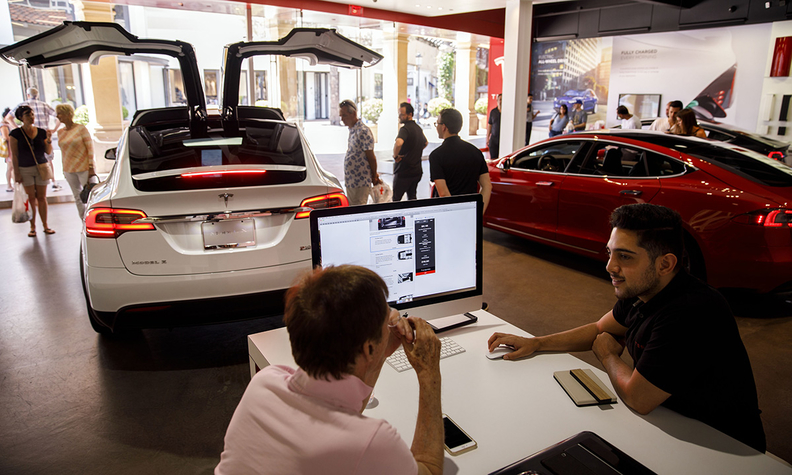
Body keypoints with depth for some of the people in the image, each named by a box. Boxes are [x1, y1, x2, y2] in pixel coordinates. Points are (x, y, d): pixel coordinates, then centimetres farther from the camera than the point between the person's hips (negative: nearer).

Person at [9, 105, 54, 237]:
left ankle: (45, 225, 12)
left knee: (42, 198, 4)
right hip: (25, 170, -2)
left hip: (41, 167, 2)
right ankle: (32, 227, 8)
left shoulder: (41, 132, 6)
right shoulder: (15, 134, -2)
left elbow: (48, 151, 7)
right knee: (31, 199, 0)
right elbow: (14, 154, -3)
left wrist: (49, 139, -10)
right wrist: (16, 173, -7)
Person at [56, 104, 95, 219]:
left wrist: (91, 167, -13)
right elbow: (63, 151, 17)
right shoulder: (60, 132, 10)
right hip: (69, 170, 5)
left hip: (83, 168, -5)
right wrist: (64, 168, 14)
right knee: (78, 198, 9)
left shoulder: (81, 128, -6)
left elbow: (90, 147, -8)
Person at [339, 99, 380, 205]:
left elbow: (371, 157, -14)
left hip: (360, 182, -9)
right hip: (350, 180, 9)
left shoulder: (363, 131, -17)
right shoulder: (352, 131, 13)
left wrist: (374, 177, -5)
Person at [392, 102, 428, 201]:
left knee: (396, 199, 2)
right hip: (417, 170, 8)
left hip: (403, 171, -8)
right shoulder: (418, 128, 11)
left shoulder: (405, 129, -18)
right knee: (412, 198, 17)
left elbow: (398, 143, -39)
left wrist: (395, 156, -21)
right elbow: (426, 143, 30)